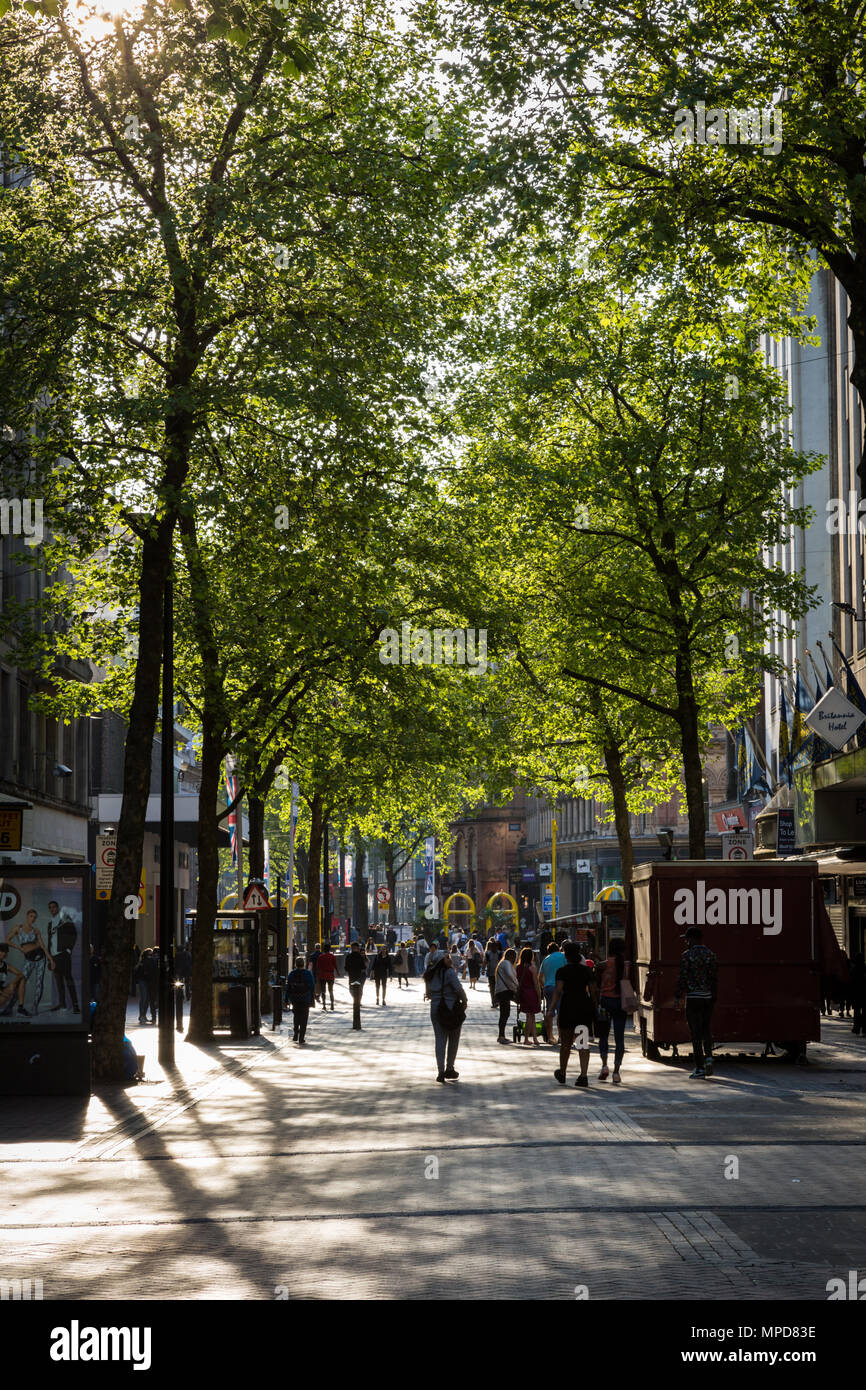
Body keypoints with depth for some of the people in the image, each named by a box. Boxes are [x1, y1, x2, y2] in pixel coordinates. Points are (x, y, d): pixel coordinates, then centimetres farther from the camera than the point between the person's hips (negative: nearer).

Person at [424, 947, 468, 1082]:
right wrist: (464, 1001, -1)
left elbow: (428, 993, 13)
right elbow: (459, 989, -16)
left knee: (440, 1039, 5)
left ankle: (441, 1071, -1)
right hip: (452, 1009, -5)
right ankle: (449, 1069, 13)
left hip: (435, 1009, 5)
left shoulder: (430, 975, 7)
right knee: (453, 1040, 10)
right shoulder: (449, 972, -13)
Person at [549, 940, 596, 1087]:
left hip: (568, 1007, -2)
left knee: (565, 1043, 12)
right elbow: (593, 991, 3)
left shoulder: (562, 971, -5)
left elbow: (558, 991, -14)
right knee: (583, 1043, 2)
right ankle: (583, 1076, -9)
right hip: (585, 1006, 2)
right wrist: (594, 1009, 11)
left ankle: (562, 1074, 27)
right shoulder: (587, 970, 4)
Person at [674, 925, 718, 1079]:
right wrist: (713, 997, 13)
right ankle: (708, 1056, -4)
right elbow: (715, 978, 6)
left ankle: (699, 1069, -1)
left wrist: (678, 998, -2)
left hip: (693, 997, -4)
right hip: (708, 998, 5)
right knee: (706, 1030, 18)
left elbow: (683, 978, -10)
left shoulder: (688, 955, -8)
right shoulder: (711, 955, 6)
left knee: (696, 1033, 0)